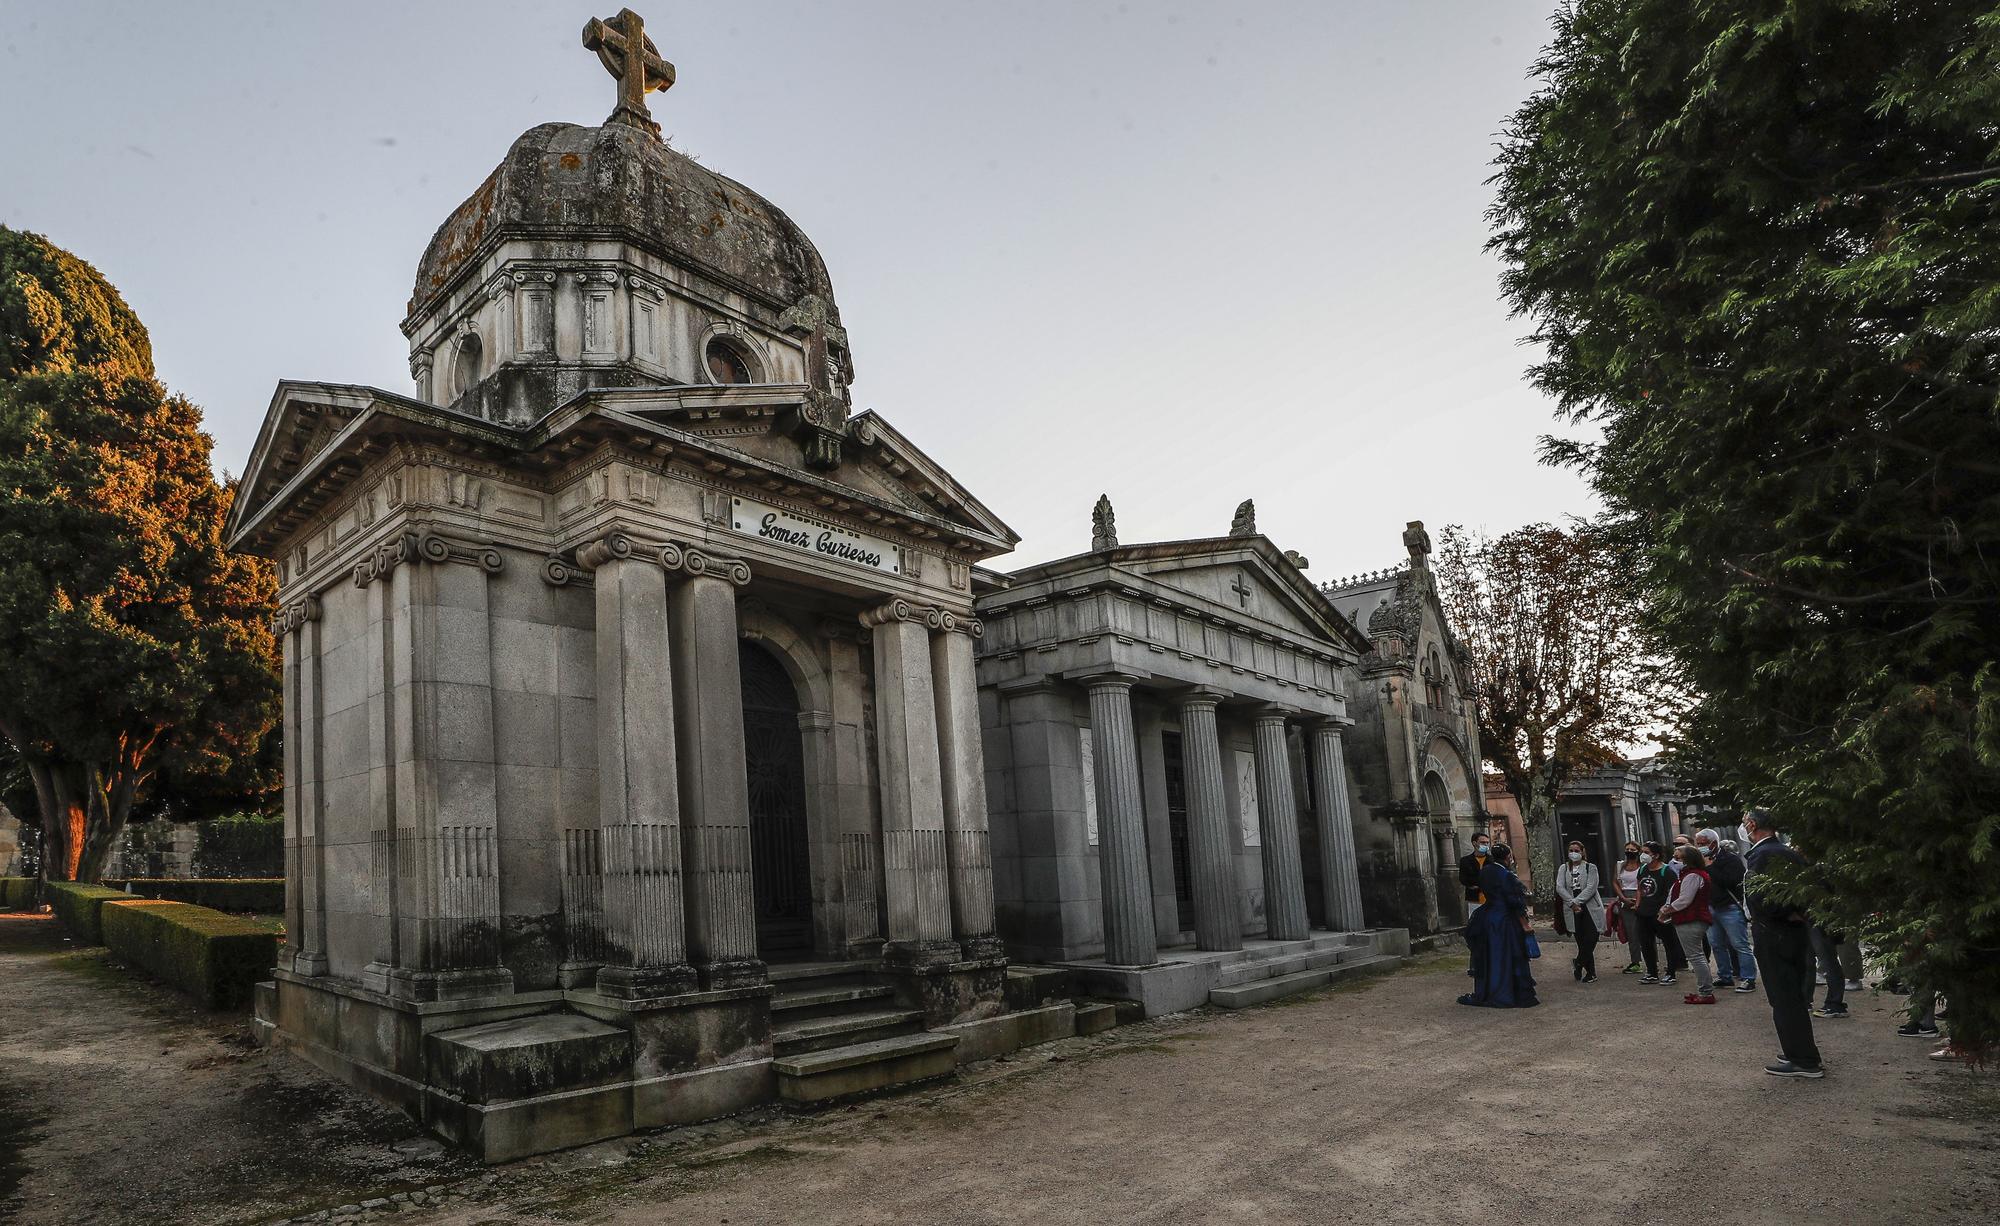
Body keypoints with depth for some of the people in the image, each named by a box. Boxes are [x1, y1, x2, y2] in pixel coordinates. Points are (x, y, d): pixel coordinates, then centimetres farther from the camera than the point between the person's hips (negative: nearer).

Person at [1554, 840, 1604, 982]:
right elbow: (1560, 888, 0)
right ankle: (1591, 973, 9)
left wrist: (1577, 901, -15)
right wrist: (1572, 903, -13)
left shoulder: (1590, 867, 3)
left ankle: (1579, 963, 7)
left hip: (1590, 907, -2)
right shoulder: (1563, 869, 12)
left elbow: (1591, 888, -8)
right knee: (1582, 942, 2)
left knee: (1590, 939, -12)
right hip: (1573, 910, 2)